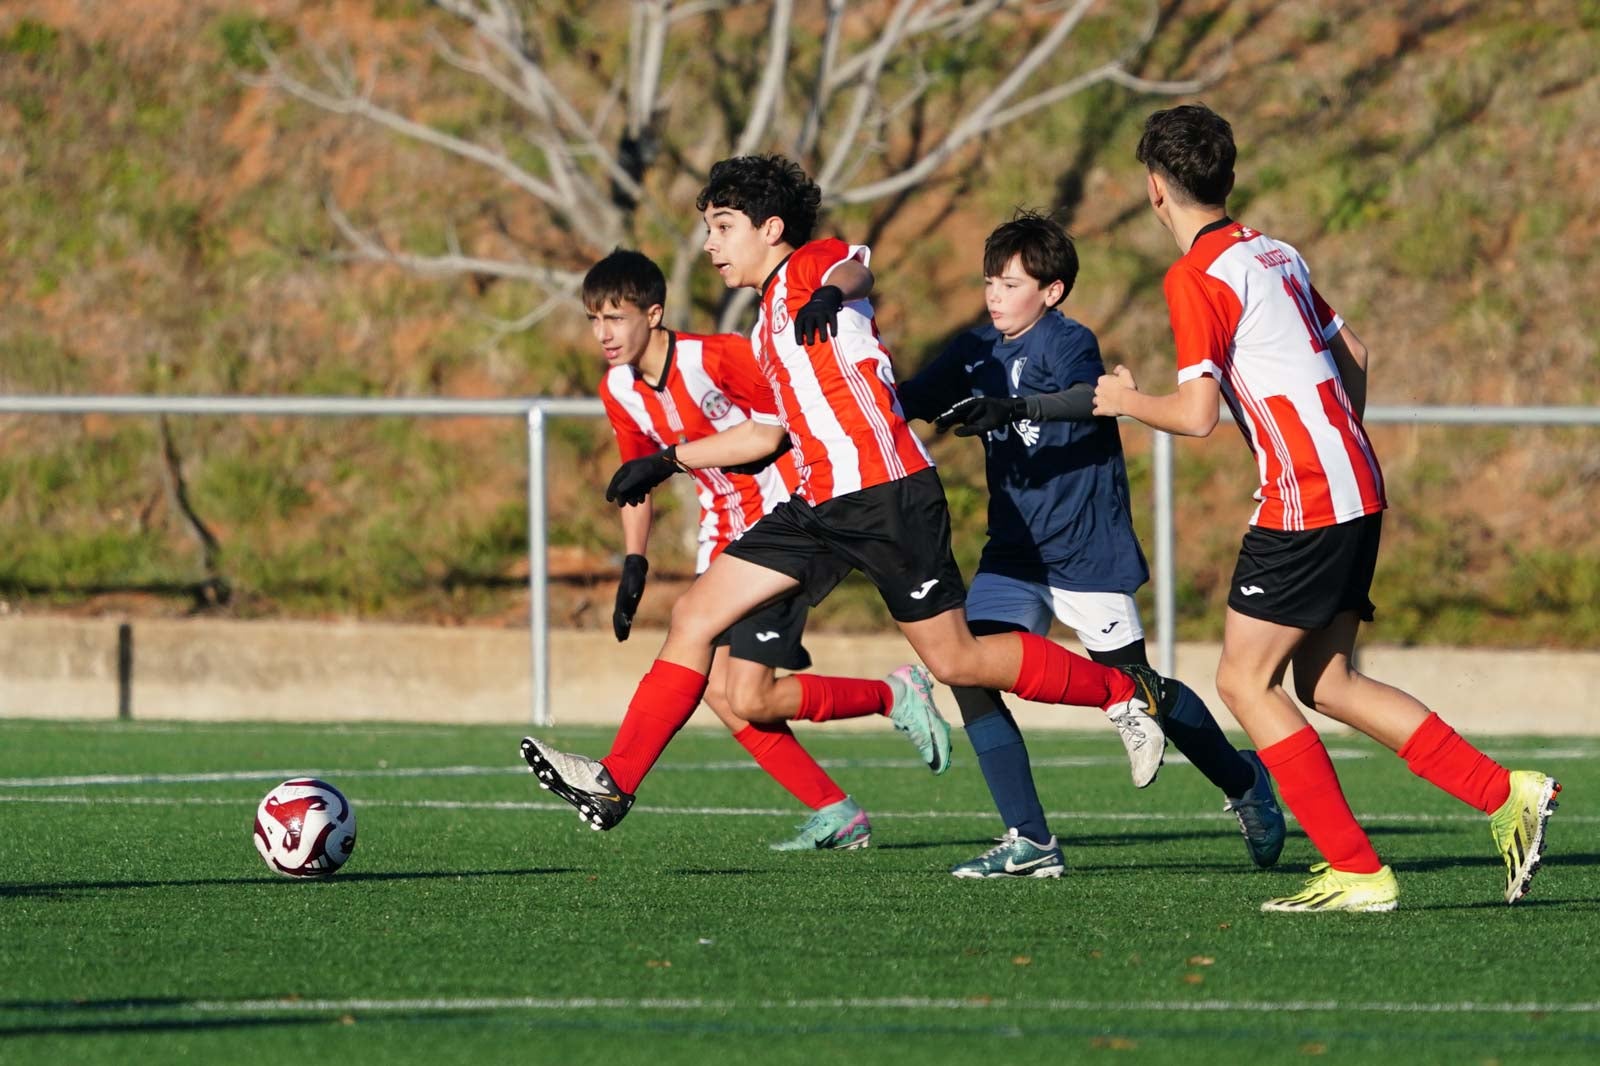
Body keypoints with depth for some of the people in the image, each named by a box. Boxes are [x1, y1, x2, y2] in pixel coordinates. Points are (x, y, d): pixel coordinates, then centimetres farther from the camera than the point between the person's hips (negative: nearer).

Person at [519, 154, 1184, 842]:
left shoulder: (811, 265, -3)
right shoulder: (768, 326, 23)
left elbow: (855, 266, -28)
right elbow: (766, 433, 34)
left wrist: (831, 292, -52)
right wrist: (667, 462, 35)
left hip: (886, 493, -9)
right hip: (820, 503, 9)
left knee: (953, 659, -6)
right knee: (694, 617, 0)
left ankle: (1127, 690, 11)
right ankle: (615, 783, -2)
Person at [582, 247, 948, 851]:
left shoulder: (717, 358, -22)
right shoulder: (618, 392, 1)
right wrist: (634, 565, 12)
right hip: (725, 540, 8)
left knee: (749, 699, -14)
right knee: (721, 694, -2)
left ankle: (895, 695, 6)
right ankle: (836, 815, 7)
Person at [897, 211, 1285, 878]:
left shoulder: (1067, 342, -14)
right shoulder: (976, 352, 8)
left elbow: (1090, 397, -35)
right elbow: (907, 403, 8)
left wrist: (1012, 409, -50)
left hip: (1086, 549, -6)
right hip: (1013, 551, 6)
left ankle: (1244, 784, 27)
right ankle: (1029, 842, -7)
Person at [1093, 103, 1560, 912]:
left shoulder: (1196, 277, -11)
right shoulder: (1272, 254, 15)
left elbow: (1196, 414, -17)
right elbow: (1352, 353, 23)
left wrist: (1127, 401, 2)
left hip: (1304, 504, -9)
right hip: (1357, 488, 9)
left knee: (1245, 680, -2)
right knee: (1325, 683, 13)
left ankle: (1357, 872, -6)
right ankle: (1506, 796, 5)